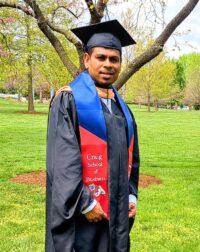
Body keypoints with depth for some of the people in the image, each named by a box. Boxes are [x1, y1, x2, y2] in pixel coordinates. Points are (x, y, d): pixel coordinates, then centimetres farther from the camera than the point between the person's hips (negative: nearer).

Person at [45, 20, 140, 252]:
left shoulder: (121, 108, 11)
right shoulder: (69, 101, -10)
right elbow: (62, 159, -17)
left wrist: (131, 195, 8)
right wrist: (85, 204, -18)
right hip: (79, 210, -6)